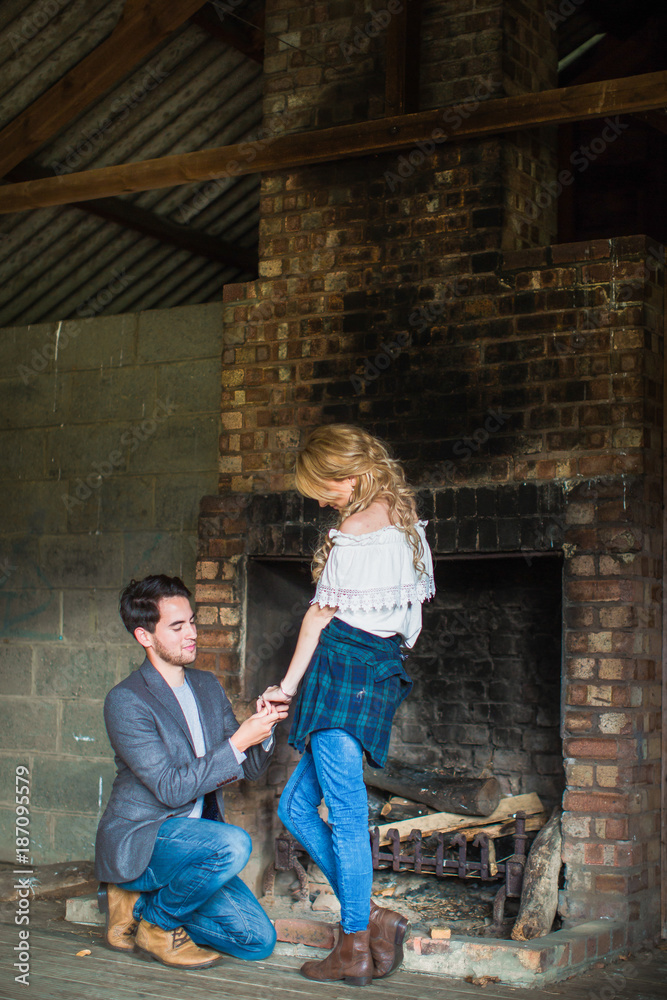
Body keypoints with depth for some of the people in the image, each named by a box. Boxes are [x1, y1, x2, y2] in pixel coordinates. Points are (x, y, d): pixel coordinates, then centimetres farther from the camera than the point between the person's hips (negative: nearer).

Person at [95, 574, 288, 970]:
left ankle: (141, 902, 11)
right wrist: (238, 742, -22)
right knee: (233, 845, -33)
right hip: (137, 840, -7)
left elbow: (250, 768, 10)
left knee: (259, 941, -4)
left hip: (193, 841, 7)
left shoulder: (208, 686, 9)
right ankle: (157, 922, -8)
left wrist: (263, 732, -11)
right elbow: (171, 788, -21)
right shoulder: (126, 701, -14)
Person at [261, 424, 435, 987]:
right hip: (382, 671, 9)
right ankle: (369, 916, 15)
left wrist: (289, 684, -4)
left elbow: (323, 614, -10)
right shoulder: (405, 523, 14)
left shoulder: (355, 529, -12)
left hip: (345, 664, -9)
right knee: (296, 806, 14)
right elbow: (419, 597, 22)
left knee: (347, 815, -2)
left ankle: (356, 946, 6)